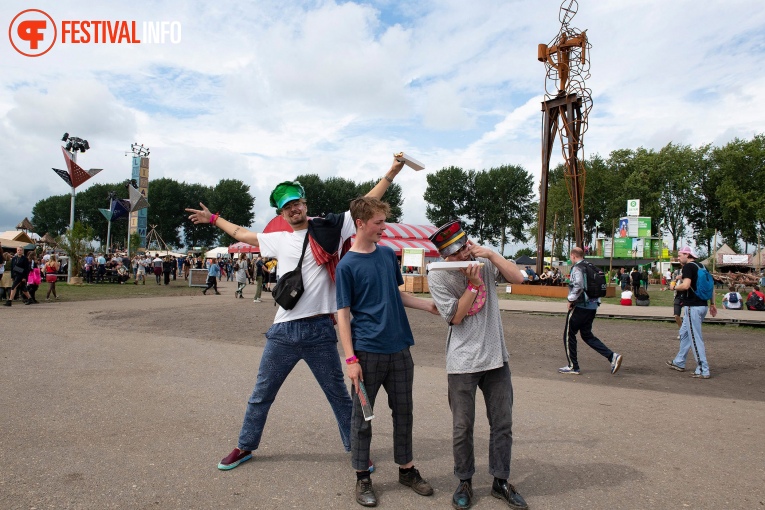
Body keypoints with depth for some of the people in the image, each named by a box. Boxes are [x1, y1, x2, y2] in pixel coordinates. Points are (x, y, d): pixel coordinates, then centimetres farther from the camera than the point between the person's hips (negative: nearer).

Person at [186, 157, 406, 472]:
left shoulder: (329, 229, 1)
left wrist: (392, 173, -5)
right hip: (283, 331, 4)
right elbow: (243, 234, 28)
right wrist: (213, 218, 37)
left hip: (320, 330, -3)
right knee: (261, 394, 17)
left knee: (339, 395, 11)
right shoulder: (279, 240, 12)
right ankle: (245, 447, 37)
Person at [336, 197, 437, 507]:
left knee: (403, 411, 15)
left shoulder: (388, 255, 7)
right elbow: (343, 314, -9)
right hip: (368, 352, -5)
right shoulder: (347, 265, -9)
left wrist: (428, 305, 6)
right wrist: (351, 358, -14)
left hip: (399, 348, 5)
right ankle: (362, 478, 23)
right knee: (362, 416, 7)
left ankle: (407, 469, 32)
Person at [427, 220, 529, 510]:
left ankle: (500, 481, 29)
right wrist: (474, 283, -17)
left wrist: (491, 254, -15)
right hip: (463, 363, -3)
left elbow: (518, 278, -6)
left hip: (496, 357, 4)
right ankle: (465, 482, 27)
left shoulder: (484, 261, 1)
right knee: (462, 428, 7)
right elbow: (456, 316, -11)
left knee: (503, 424, 12)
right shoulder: (437, 277, -10)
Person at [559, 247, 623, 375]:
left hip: (580, 307, -8)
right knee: (587, 335, 17)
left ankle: (573, 366, 9)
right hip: (592, 306, 9)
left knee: (569, 335, 4)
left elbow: (578, 286, -26)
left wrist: (571, 300, -15)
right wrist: (596, 300, 20)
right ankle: (612, 356, 3)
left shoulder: (577, 268, -13)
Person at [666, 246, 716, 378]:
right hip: (702, 305, 10)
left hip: (693, 307, -10)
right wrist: (712, 304, 21)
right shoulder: (701, 266, 15)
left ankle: (703, 371, -2)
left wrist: (675, 287, -6)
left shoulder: (688, 267, -13)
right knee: (684, 333, 21)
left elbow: (686, 285, -26)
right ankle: (679, 363, 31)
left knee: (695, 338, -5)